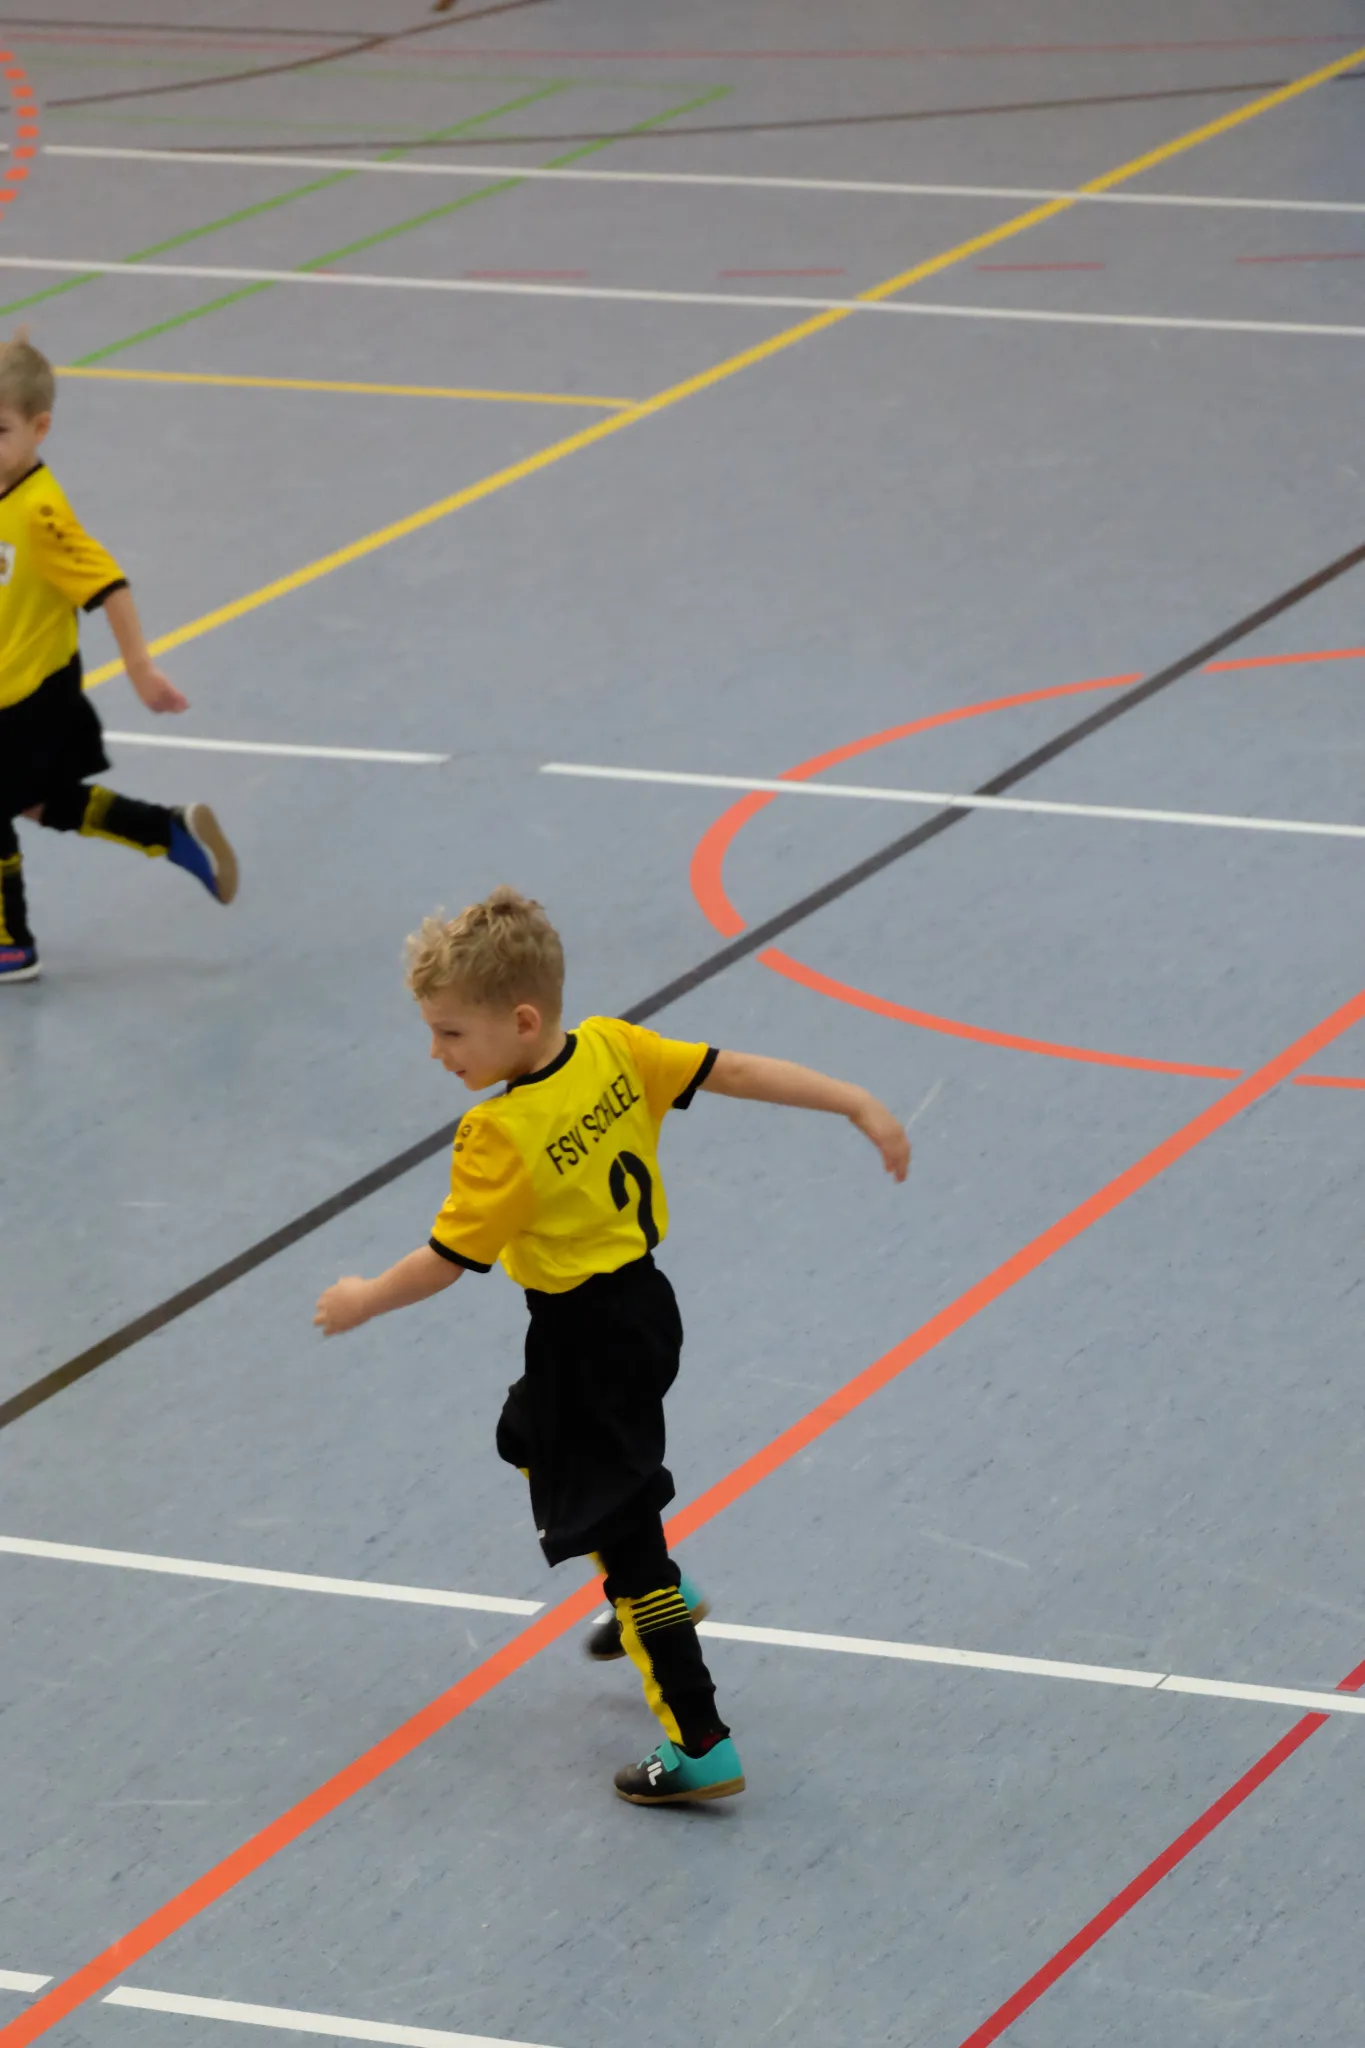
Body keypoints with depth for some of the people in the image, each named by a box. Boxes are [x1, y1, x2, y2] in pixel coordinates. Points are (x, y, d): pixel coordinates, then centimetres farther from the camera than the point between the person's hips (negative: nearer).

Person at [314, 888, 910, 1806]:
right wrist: (859, 1105, 0)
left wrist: (362, 1302, -1)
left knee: (620, 1530, 0)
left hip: (587, 1339, -9)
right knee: (533, 1440, 33)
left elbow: (443, 1263, -19)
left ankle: (702, 1747, 2)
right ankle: (660, 1596, 49)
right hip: (644, 1302, 9)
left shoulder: (501, 1138, -26)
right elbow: (735, 1071, -6)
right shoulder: (615, 1051, -8)